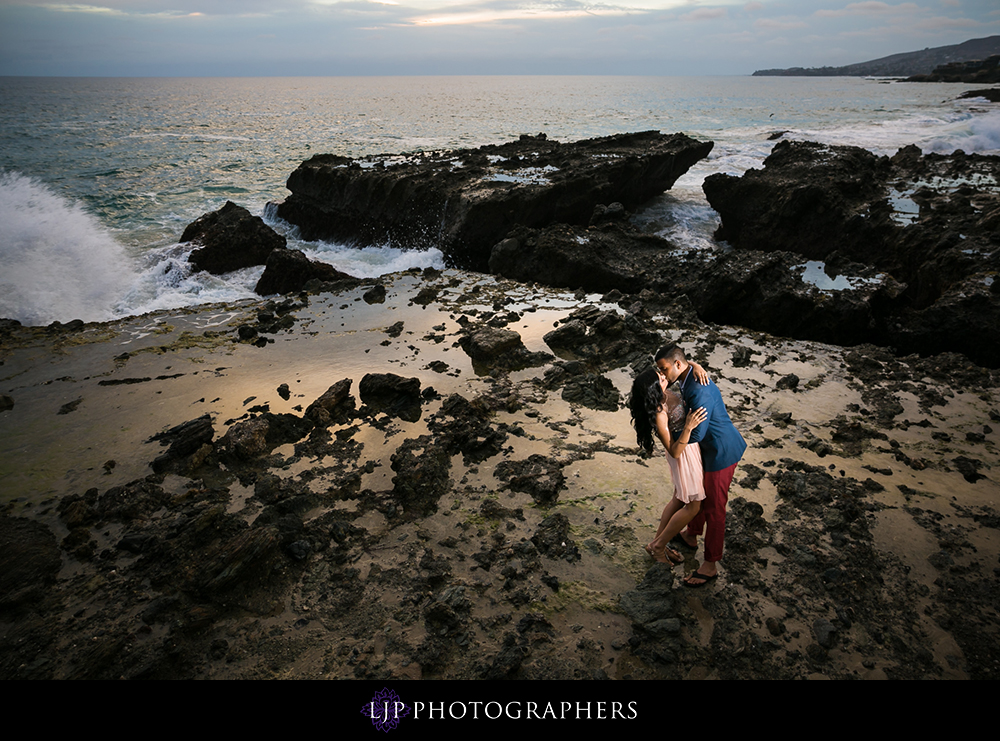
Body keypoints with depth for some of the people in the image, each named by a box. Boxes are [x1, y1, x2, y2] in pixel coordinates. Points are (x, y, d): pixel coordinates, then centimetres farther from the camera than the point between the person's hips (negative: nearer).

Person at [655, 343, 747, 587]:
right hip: (712, 447, 10)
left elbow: (696, 434, -31)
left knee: (714, 507, 3)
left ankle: (710, 565, 17)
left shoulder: (699, 391, -32)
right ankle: (691, 536, 49)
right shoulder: (689, 378, 1)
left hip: (722, 451, -10)